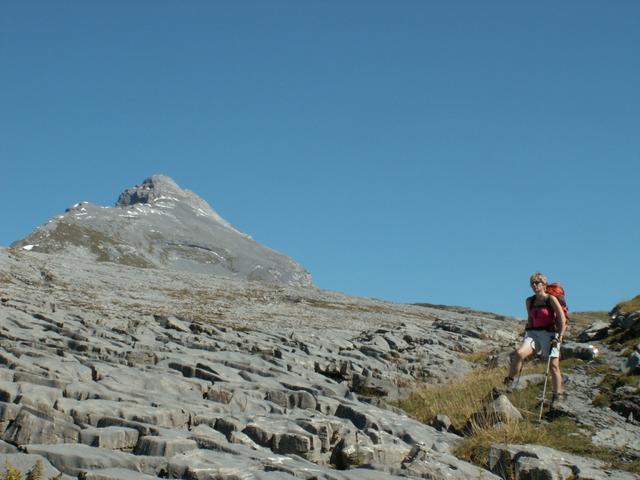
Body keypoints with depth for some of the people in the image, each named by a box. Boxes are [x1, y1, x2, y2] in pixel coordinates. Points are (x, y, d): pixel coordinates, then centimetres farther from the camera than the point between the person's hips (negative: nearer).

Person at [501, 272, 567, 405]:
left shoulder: (551, 299, -6)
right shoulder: (529, 301, 11)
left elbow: (562, 319, -7)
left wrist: (559, 337, -13)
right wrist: (526, 333, 19)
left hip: (550, 334, -4)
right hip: (534, 333, 4)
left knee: (553, 366, -4)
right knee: (519, 353, -21)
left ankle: (557, 396, 7)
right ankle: (508, 383, -13)